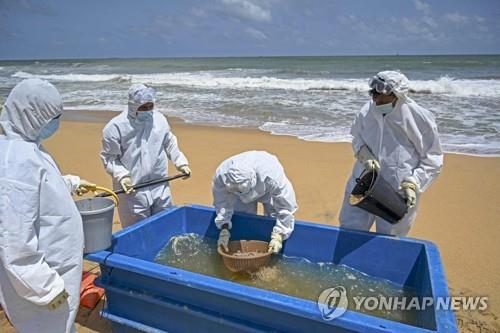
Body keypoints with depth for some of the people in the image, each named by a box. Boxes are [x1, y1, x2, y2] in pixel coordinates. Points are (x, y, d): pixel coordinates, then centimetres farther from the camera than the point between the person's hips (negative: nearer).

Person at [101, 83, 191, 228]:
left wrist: (181, 162, 5)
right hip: (133, 190, -4)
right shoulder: (115, 126, -11)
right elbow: (109, 157, -6)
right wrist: (121, 175, -20)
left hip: (160, 187, 5)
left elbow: (170, 144, 15)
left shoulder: (160, 119, 3)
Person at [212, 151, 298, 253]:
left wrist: (278, 236, -38)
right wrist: (224, 229, -34)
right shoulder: (220, 176, -39)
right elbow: (222, 204, -23)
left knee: (273, 223, -9)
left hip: (270, 191, -2)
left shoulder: (272, 177, -47)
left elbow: (286, 208, -36)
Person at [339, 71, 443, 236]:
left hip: (397, 197, -3)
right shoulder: (368, 111, -9)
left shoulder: (420, 119, -15)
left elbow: (432, 160, -6)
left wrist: (413, 184, -18)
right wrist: (364, 153, -11)